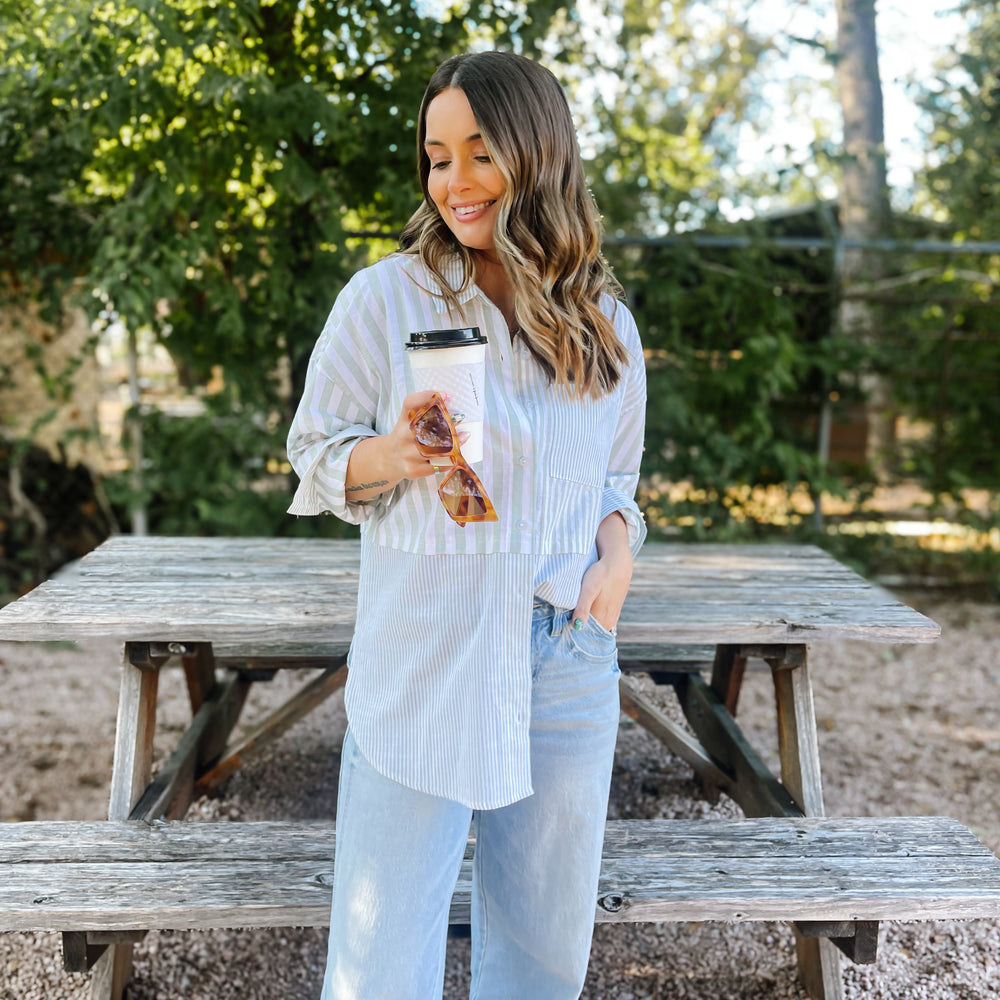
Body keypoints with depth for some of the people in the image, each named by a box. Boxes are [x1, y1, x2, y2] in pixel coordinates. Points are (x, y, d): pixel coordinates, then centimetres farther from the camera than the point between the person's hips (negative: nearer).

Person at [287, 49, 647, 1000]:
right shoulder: (384, 296, -4)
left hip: (569, 662, 4)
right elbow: (315, 452, 1)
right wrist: (393, 454, -20)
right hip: (420, 663, -3)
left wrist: (618, 553, -3)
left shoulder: (605, 322, 8)